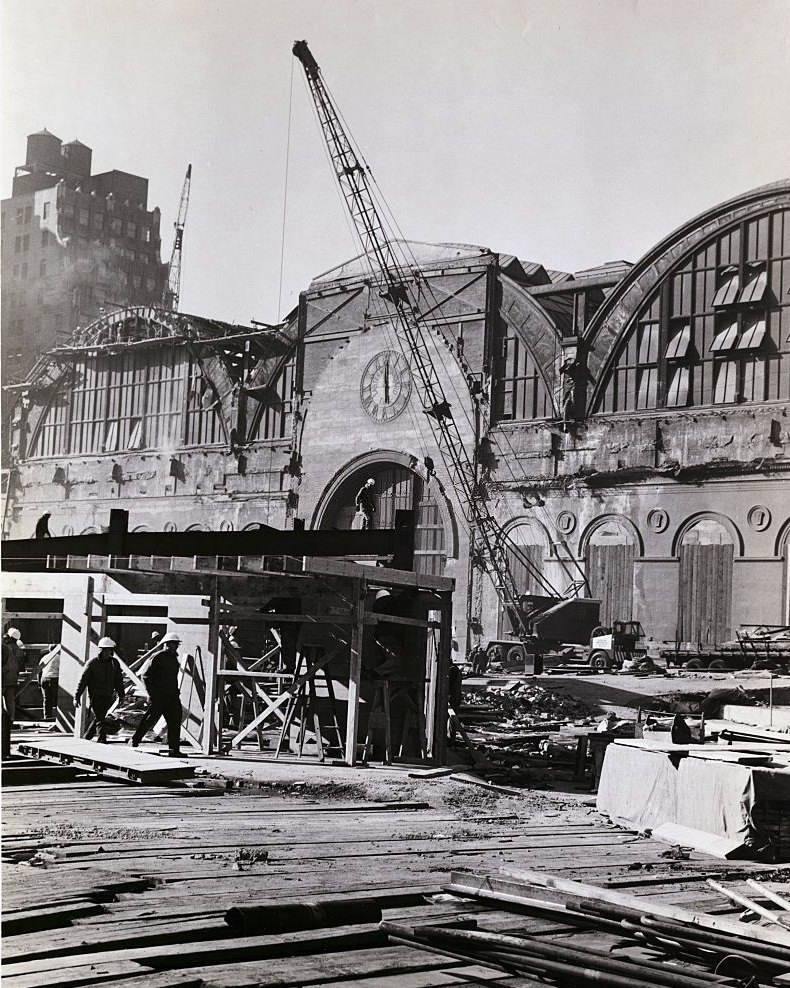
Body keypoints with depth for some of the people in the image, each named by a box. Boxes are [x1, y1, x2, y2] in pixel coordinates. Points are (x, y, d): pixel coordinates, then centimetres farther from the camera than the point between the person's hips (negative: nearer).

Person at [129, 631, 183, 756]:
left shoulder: (173, 658, 16)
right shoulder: (158, 657, -8)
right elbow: (146, 676, -11)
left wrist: (176, 692, 15)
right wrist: (152, 694, -15)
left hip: (172, 696, 7)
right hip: (158, 697, -7)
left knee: (175, 722, 2)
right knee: (149, 720, -1)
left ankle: (174, 749, 5)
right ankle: (134, 742, 13)